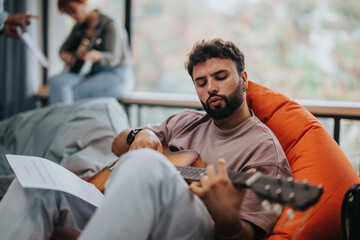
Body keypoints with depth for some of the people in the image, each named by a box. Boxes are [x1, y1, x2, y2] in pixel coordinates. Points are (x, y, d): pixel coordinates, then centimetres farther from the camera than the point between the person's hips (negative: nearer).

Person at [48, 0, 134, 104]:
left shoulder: (110, 25, -11)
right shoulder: (79, 27, 11)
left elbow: (113, 57, -21)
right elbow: (65, 47, 19)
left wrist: (93, 55, -42)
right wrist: (65, 55, -6)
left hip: (115, 76, -7)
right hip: (92, 73, 7)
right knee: (56, 81, -22)